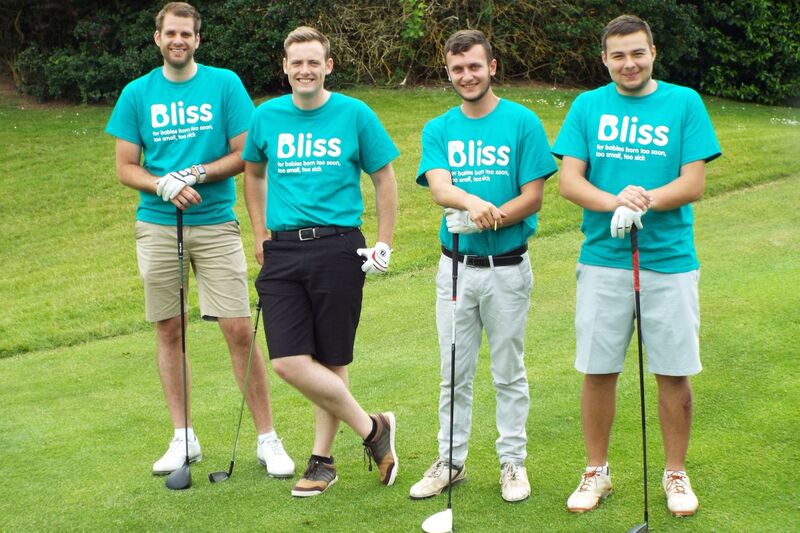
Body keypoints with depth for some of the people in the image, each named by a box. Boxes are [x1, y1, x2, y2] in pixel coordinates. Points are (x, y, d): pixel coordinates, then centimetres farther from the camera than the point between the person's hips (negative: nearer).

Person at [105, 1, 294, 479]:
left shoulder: (224, 84, 1)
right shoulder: (137, 93, 7)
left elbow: (245, 154, -1)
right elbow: (126, 168, 6)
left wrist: (195, 175, -15)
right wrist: (164, 186, -13)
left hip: (215, 224, -2)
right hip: (157, 226, 2)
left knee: (239, 330, -6)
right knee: (169, 331, 7)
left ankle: (268, 439, 3)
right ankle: (183, 438, 19)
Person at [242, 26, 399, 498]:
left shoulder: (355, 114, 0)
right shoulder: (267, 117, 7)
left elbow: (385, 179, 8)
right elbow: (254, 174, 23)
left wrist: (384, 243, 4)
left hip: (337, 248, -2)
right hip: (283, 251, 3)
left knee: (332, 362, 3)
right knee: (289, 362, -7)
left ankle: (323, 459, 20)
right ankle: (372, 429, 10)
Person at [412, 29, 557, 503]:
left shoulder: (523, 123, -4)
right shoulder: (438, 129, 4)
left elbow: (533, 197, -7)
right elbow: (439, 187, -14)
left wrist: (488, 219, -23)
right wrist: (475, 202, -36)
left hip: (508, 267, -2)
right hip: (455, 267, 3)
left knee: (509, 372, 8)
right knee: (455, 373, 10)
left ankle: (513, 462, 19)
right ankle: (451, 460, 22)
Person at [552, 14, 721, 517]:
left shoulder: (685, 103, 1)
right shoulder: (588, 106, 5)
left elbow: (693, 183, -5)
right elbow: (569, 180, -2)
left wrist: (644, 201, -22)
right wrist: (616, 202, -20)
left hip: (670, 261, -1)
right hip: (603, 261, 1)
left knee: (674, 374, 5)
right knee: (598, 372, 6)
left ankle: (677, 473, 22)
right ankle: (597, 472, 23)